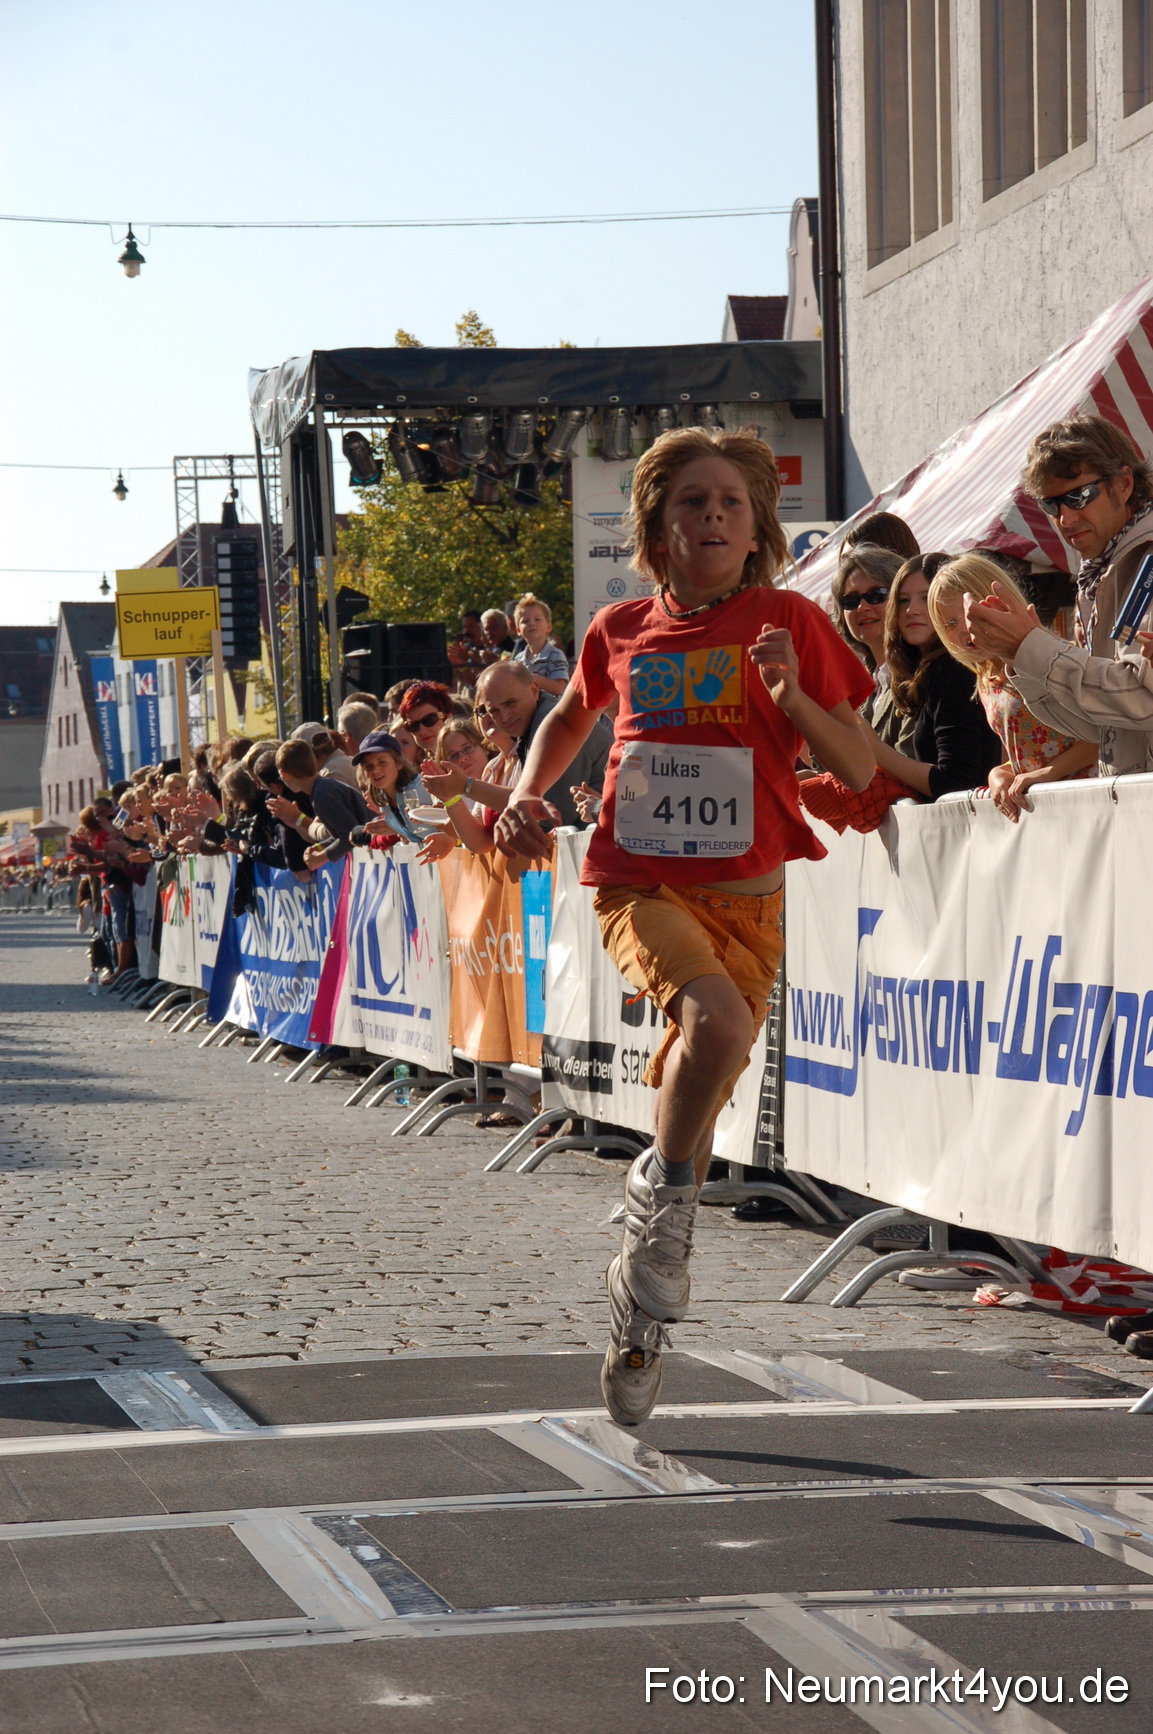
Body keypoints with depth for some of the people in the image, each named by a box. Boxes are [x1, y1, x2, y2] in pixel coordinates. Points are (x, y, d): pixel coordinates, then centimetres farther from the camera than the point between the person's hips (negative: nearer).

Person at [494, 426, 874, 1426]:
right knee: (718, 1018, -32)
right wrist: (526, 794, 12)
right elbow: (571, 718, 29)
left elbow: (860, 770, -1)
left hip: (745, 890, 0)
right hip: (639, 882, 0)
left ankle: (640, 1323, 18)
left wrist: (791, 694, -17)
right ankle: (666, 1193, -8)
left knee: (696, 1096, 2)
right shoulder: (621, 632, 7)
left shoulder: (790, 622, 1)